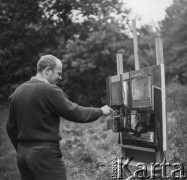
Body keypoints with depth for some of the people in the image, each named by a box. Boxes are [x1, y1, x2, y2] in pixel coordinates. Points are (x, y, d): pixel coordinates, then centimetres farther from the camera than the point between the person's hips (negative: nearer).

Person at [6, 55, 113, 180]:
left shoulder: (17, 92, 10)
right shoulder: (50, 91, -13)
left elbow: (11, 127, 15)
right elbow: (76, 113, -11)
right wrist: (101, 111, 4)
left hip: (22, 152, 8)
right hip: (45, 154, -8)